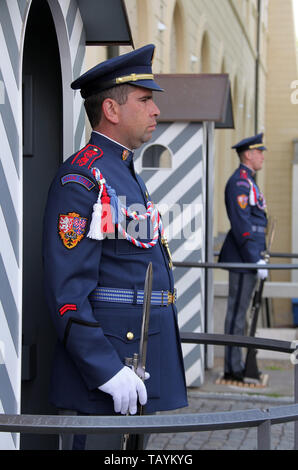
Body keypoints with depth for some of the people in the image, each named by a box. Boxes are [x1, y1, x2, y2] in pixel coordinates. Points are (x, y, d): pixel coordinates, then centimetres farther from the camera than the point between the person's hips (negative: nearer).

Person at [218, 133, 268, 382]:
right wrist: (255, 260, -21)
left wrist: (260, 255, 21)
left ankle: (236, 365, 19)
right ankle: (233, 368, 0)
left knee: (240, 311, 13)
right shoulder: (239, 182, -14)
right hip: (242, 258, -10)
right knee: (237, 312, -5)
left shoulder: (248, 182, 18)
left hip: (248, 258, 10)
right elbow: (241, 225, -20)